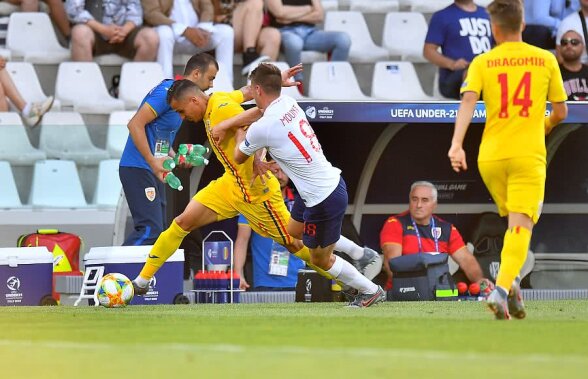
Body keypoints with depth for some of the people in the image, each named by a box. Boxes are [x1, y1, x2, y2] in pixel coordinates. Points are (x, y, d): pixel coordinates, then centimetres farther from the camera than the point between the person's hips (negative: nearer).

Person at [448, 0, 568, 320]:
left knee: (514, 220, 23)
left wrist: (456, 144, -20)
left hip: (491, 156, 2)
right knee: (521, 226, -10)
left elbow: (467, 102, -11)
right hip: (529, 155, -2)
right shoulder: (546, 60, 5)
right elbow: (560, 112, 9)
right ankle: (502, 288, -30)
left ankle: (510, 283, 8)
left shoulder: (482, 63, 4)